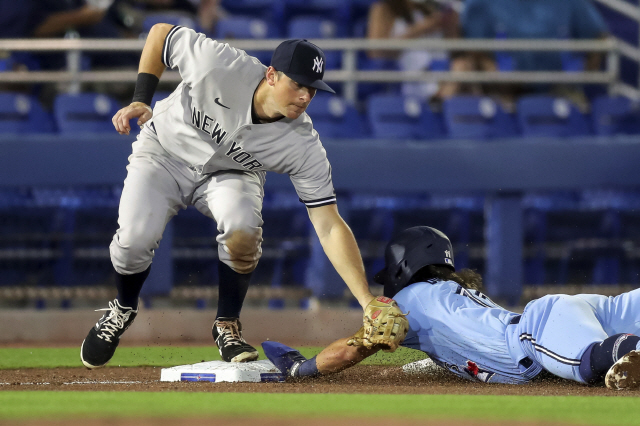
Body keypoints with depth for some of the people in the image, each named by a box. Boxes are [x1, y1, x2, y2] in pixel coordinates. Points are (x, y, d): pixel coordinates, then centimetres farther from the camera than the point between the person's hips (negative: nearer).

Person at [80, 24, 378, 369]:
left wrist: (368, 302, -36)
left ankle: (227, 326, -6)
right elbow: (160, 33, -16)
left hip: (230, 173, 1)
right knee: (136, 237, -23)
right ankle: (123, 308, 13)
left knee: (243, 227, -32)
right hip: (165, 150, -1)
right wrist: (141, 101, -23)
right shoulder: (219, 64, -34)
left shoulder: (304, 146, -28)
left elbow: (330, 227, -27)